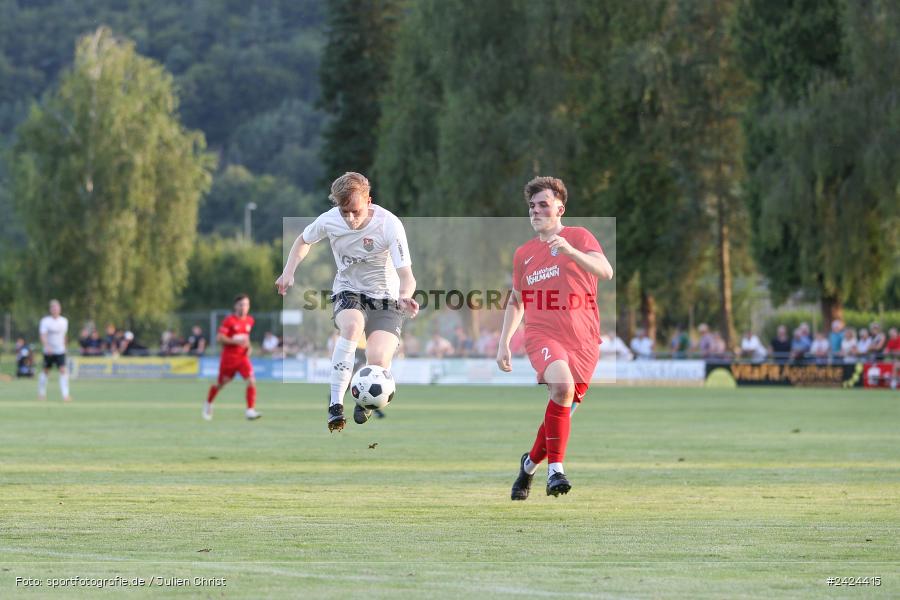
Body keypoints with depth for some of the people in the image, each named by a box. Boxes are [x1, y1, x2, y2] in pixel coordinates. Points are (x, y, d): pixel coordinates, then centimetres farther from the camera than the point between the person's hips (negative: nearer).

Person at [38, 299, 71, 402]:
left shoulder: (64, 321, 5)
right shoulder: (45, 321, -9)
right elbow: (43, 335, -20)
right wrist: (46, 346, -35)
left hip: (60, 351, 2)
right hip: (49, 351, -2)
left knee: (63, 370, -12)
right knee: (46, 371, 11)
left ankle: (65, 395, -18)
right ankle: (41, 392, 30)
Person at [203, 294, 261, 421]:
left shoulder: (250, 321, 5)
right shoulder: (229, 320, -12)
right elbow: (219, 338, -17)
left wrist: (248, 346, 7)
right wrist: (235, 341, -26)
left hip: (243, 357, 4)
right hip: (229, 357, -4)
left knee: (251, 381, -17)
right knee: (221, 383, 12)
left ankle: (250, 411, -16)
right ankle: (208, 403, 39)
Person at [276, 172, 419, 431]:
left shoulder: (389, 225, -22)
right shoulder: (329, 220, -12)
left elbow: (406, 275, -25)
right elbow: (304, 240, 12)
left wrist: (404, 296, -47)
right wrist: (288, 272, -2)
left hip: (385, 297, -1)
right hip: (348, 292, 1)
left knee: (378, 361, -24)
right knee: (352, 325, -37)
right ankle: (335, 404, -33)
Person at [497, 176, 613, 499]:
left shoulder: (578, 237, 4)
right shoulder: (524, 253, 15)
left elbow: (605, 271, -14)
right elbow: (516, 301, 26)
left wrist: (572, 252, -30)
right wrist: (504, 342, 16)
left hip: (583, 340, 0)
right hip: (542, 335, 0)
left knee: (561, 412, 3)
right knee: (562, 385, -29)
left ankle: (530, 463, 31)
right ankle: (555, 469, -24)